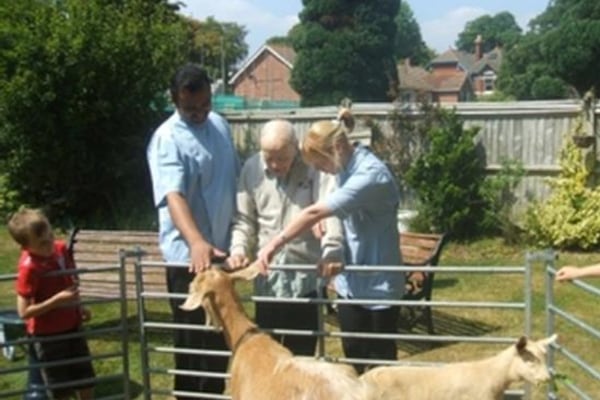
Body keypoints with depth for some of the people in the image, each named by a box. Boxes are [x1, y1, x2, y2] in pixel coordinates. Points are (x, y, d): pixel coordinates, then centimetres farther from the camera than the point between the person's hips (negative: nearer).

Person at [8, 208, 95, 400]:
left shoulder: (61, 248, -6)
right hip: (47, 335, -6)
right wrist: (57, 300, -30)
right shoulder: (29, 267, -26)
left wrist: (79, 308, 4)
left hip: (72, 326, 6)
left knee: (86, 381, 18)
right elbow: (24, 312, -25)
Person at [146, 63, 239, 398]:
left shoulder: (220, 124, 7)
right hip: (189, 255, -8)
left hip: (222, 247, 8)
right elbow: (173, 195, -31)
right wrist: (196, 242, -46)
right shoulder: (168, 139, -17)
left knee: (221, 336, 19)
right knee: (194, 342, 2)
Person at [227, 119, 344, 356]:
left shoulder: (315, 167, -8)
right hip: (267, 279, 3)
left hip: (306, 278, -2)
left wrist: (331, 250, -34)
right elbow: (244, 219, 7)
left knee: (301, 355, 10)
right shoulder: (251, 169, 1)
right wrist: (239, 249, -11)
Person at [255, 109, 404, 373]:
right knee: (353, 359, 16)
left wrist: (276, 243, -27)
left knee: (381, 361, 7)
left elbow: (316, 212, -29)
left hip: (377, 284, -8)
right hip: (350, 282, 8)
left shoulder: (371, 175, -23)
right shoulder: (346, 169, 5)